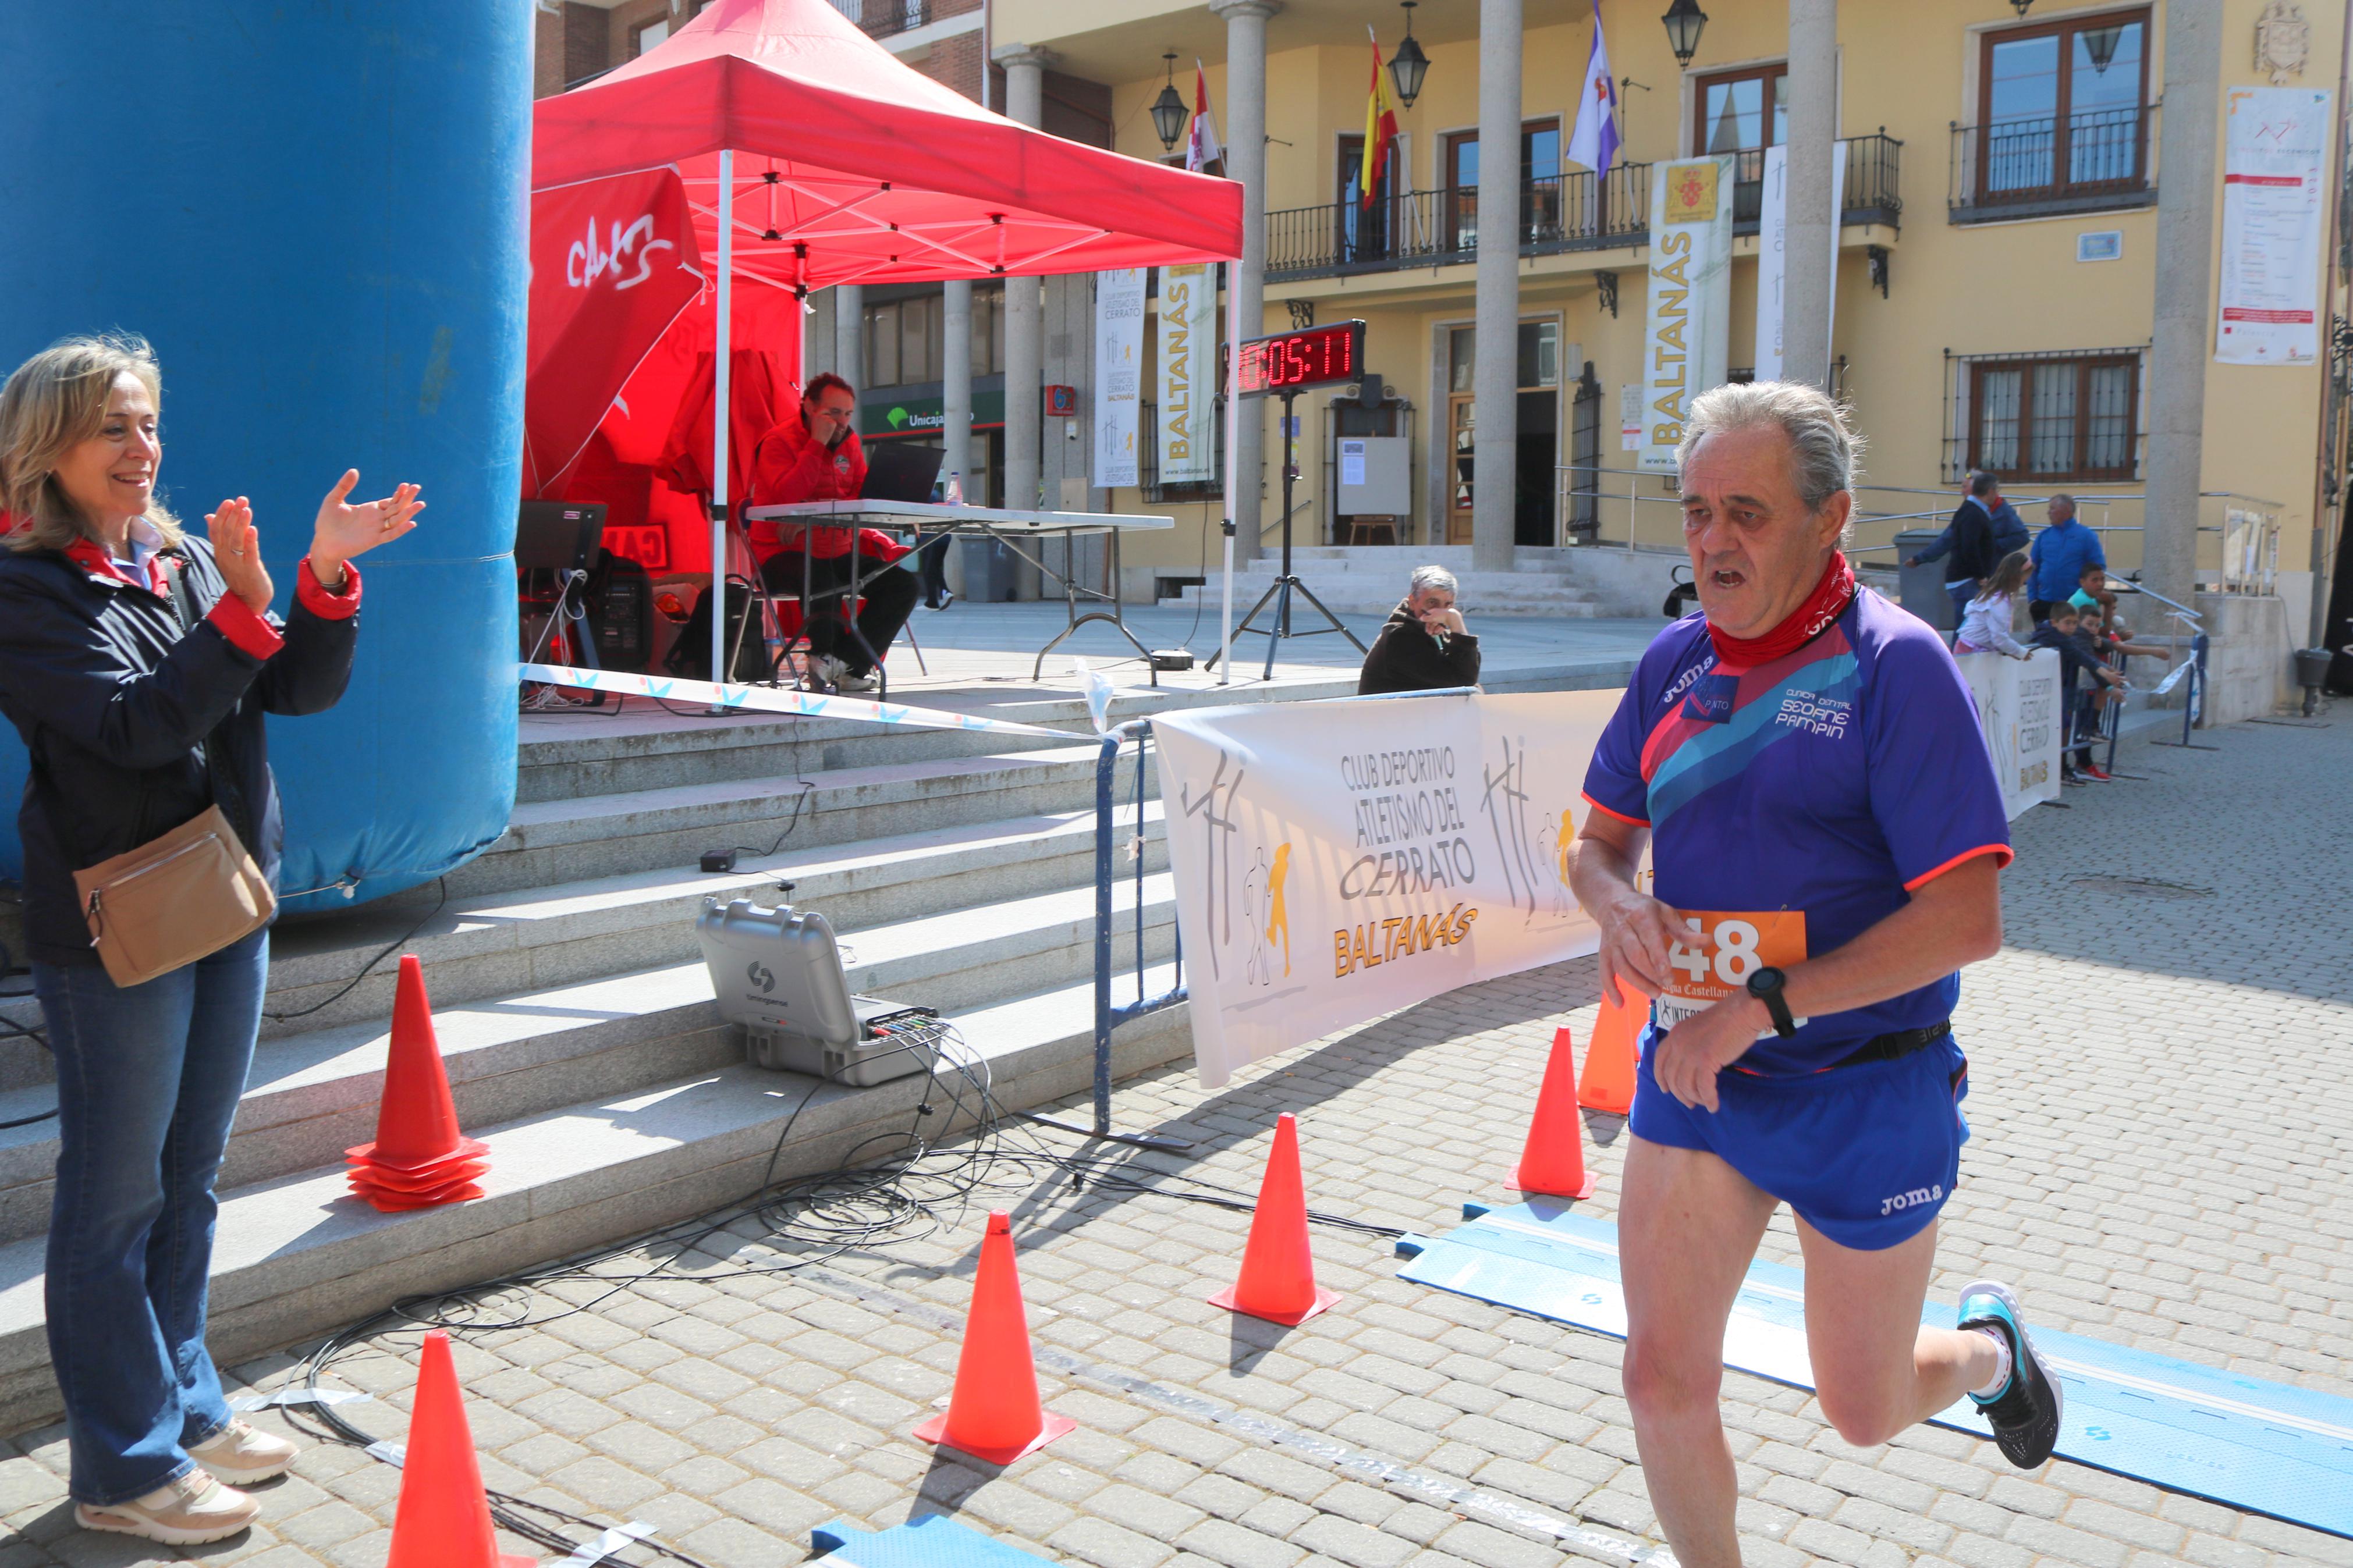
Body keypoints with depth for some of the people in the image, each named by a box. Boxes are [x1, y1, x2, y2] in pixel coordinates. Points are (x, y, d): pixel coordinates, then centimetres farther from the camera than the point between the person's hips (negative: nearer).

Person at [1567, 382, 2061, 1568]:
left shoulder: (1894, 664, -15)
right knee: (1664, 1381, 0)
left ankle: (1988, 1348, 47)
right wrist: (1619, 903, -12)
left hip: (1864, 1092, -4)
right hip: (1692, 1077, 4)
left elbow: (1968, 920, -21)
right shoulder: (1675, 662, 2)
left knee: (1864, 1412, 14)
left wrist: (1762, 1007, -24)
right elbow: (1598, 842, 12)